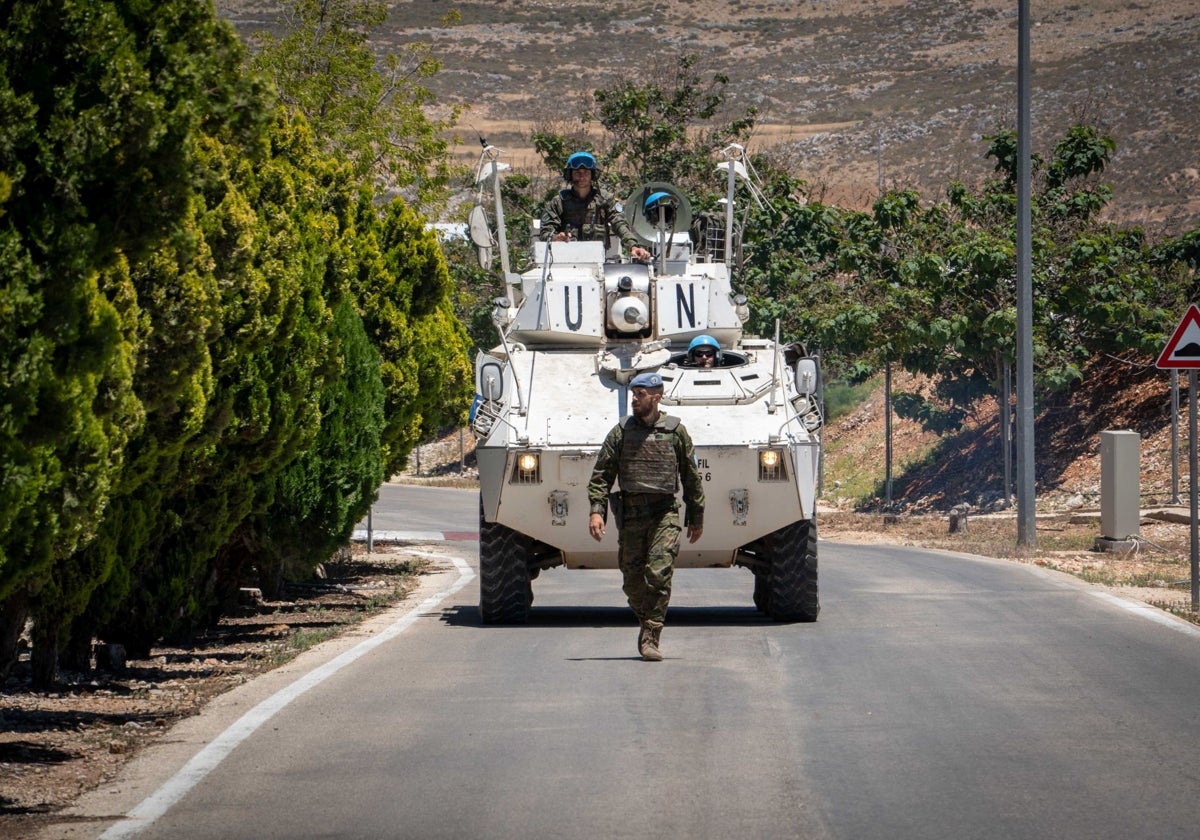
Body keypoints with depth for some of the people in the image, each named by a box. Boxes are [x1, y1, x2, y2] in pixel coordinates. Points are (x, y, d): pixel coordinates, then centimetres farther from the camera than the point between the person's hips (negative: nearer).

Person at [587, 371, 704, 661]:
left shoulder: (676, 431, 4)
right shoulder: (621, 431, 6)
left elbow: (692, 477, 10)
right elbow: (601, 474, 4)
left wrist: (696, 517, 11)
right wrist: (596, 510, -8)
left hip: (665, 514, -2)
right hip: (631, 514, 2)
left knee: (659, 574, -15)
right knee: (632, 580, 5)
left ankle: (651, 639, -14)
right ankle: (646, 622, 31)